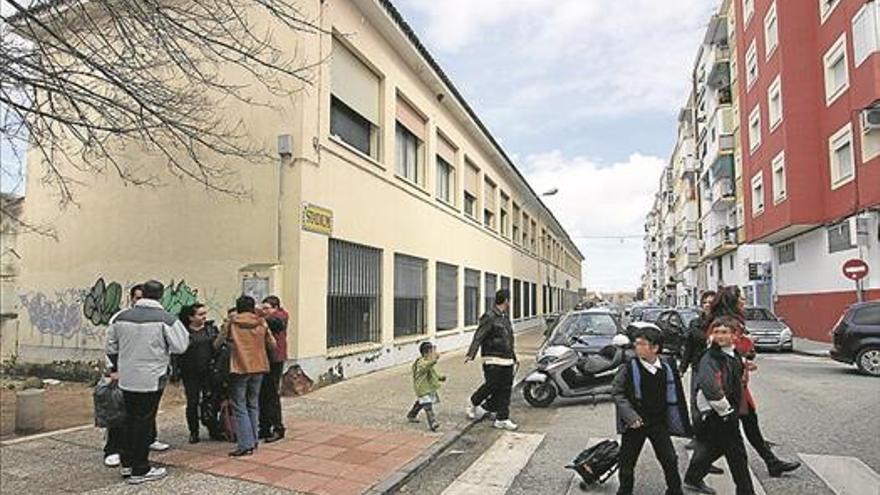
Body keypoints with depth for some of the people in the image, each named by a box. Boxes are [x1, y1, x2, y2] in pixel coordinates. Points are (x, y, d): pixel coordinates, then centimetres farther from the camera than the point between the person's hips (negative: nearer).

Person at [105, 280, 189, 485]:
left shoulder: (122, 317, 3)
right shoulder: (166, 319, -15)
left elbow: (111, 348, 12)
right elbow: (180, 346, -12)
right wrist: (183, 331, 5)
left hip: (126, 379, 6)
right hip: (151, 380, -5)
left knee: (130, 420, 19)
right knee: (144, 422, 3)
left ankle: (127, 463, 30)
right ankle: (140, 471, 12)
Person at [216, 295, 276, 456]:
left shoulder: (232, 322, -3)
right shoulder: (261, 322, 3)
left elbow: (217, 343, 2)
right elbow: (273, 345, 6)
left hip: (240, 367, -3)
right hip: (258, 366, 4)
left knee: (240, 406, 2)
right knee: (253, 404, 16)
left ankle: (245, 444, -2)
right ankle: (253, 440, 20)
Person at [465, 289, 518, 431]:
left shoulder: (506, 318, 16)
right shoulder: (489, 317, -11)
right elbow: (478, 337, -18)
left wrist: (513, 356, 30)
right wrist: (471, 354, -29)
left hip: (507, 361, 8)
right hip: (493, 361, -8)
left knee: (505, 390, 7)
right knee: (491, 386, -4)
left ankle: (502, 419, 15)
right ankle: (473, 403, 21)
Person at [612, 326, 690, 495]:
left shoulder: (668, 368, -5)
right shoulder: (629, 367, -13)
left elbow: (676, 396, 6)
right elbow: (617, 391, -10)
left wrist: (683, 423, 8)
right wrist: (630, 416, -19)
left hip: (659, 422, 2)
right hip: (635, 423, -2)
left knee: (670, 459, 9)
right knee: (628, 461, 7)